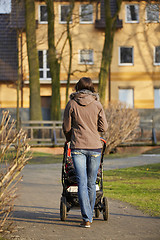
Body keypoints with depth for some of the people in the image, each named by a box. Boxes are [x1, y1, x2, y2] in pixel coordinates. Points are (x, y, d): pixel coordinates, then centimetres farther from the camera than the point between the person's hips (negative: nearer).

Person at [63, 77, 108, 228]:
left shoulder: (71, 104, 1)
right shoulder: (97, 104, 2)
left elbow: (66, 127, 6)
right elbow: (103, 127, 2)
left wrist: (69, 139, 25)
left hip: (78, 147, -1)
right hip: (95, 147, 1)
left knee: (82, 183, -2)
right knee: (91, 183, 14)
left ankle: (86, 219, -8)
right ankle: (89, 214, 27)